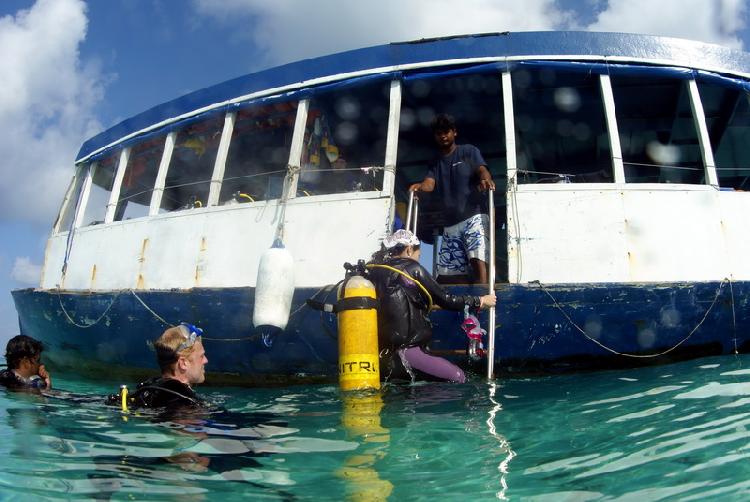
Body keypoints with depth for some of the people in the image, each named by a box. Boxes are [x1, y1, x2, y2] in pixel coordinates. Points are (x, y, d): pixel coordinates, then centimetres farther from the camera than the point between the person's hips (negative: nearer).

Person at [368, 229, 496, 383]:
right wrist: (480, 301, 10)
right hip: (404, 350, -8)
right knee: (458, 377, -3)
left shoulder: (375, 271, 12)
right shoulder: (411, 268, -4)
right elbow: (445, 300, -2)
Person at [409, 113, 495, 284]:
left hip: (474, 216, -5)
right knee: (446, 272, 1)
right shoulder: (435, 163, 21)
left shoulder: (469, 151, 10)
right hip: (451, 224, 5)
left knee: (478, 259, -24)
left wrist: (485, 179, -34)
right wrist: (419, 186, -23)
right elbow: (429, 183, 3)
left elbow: (482, 170, -8)